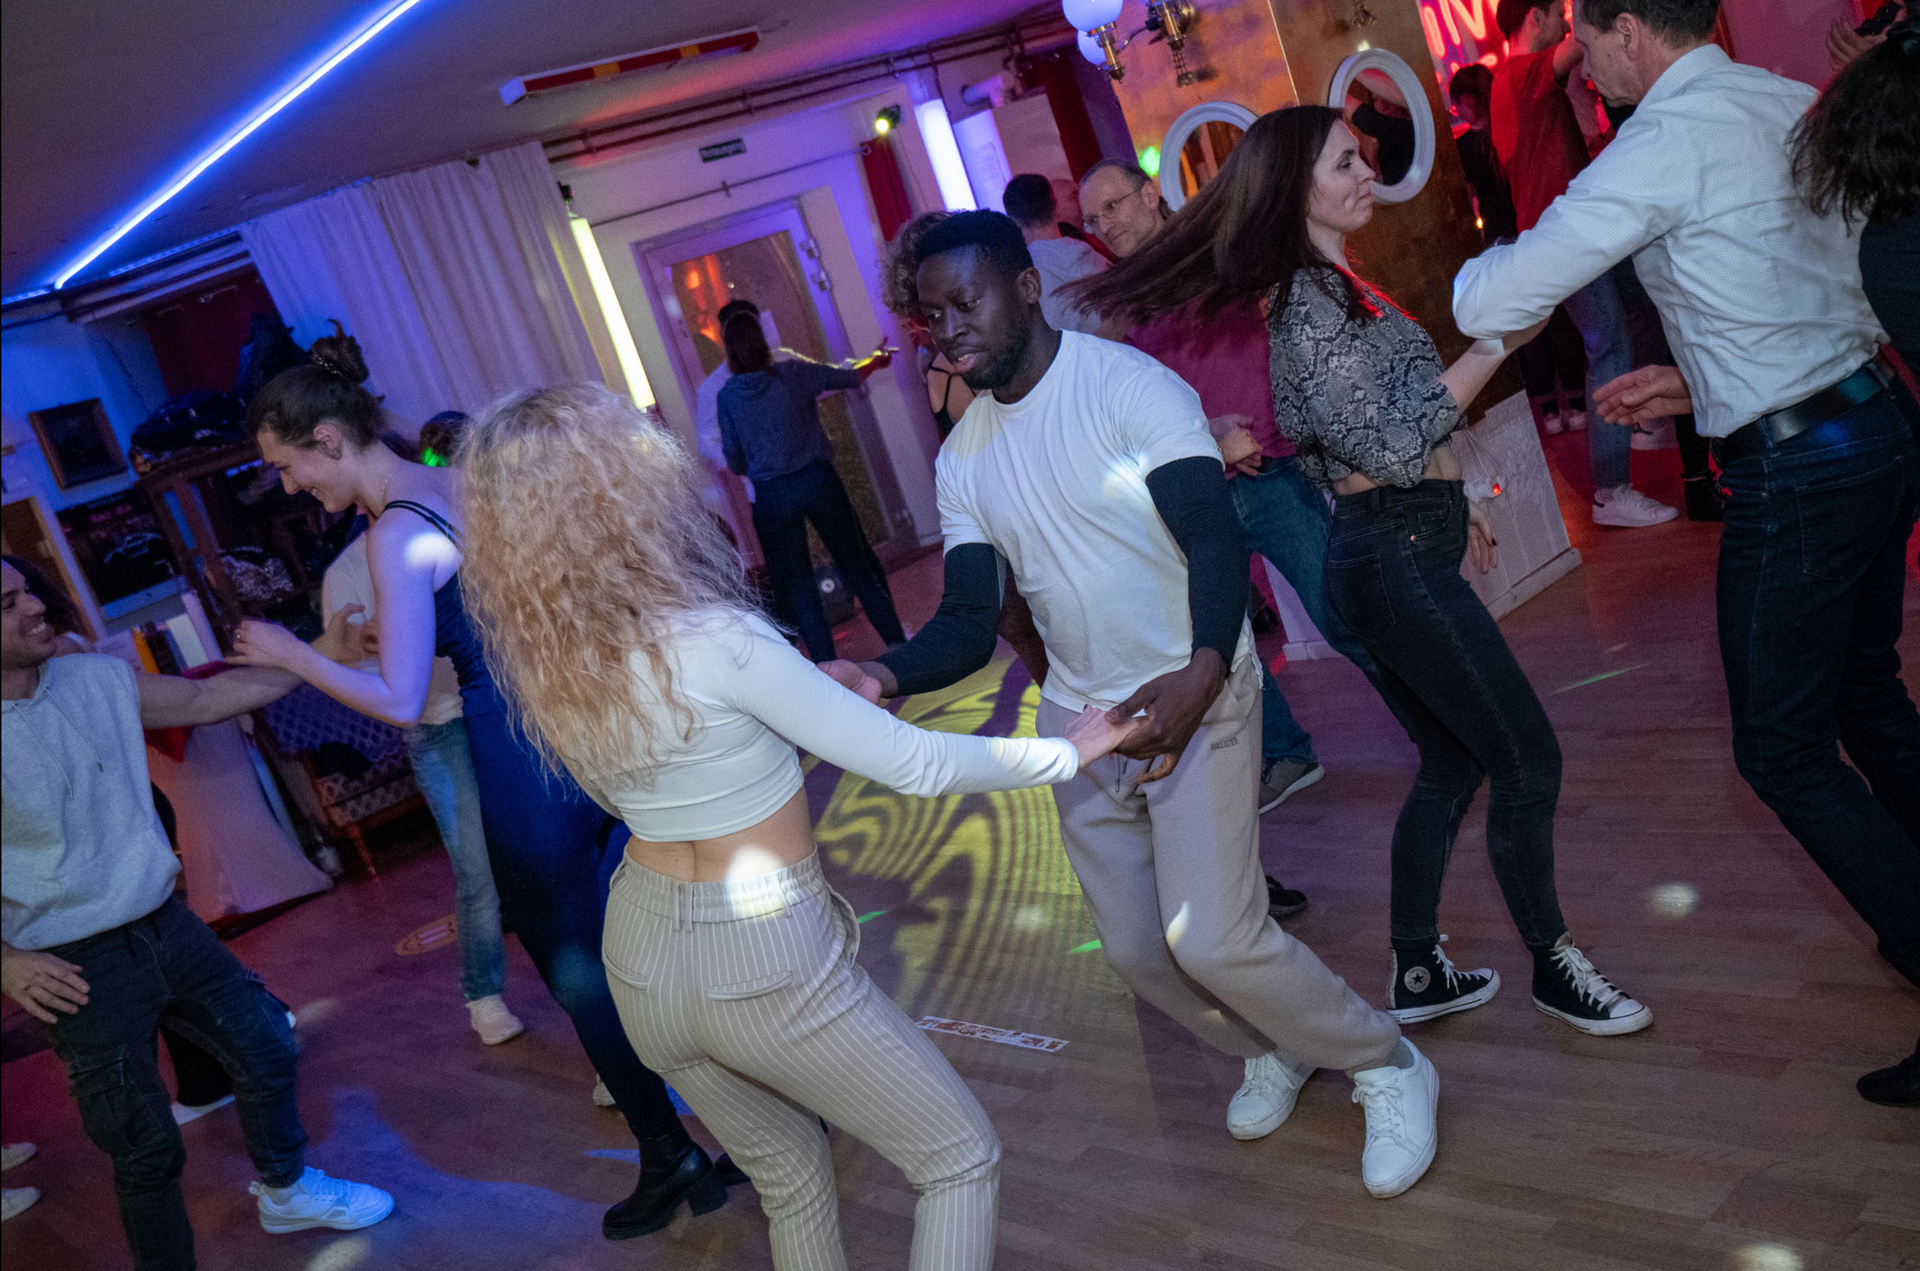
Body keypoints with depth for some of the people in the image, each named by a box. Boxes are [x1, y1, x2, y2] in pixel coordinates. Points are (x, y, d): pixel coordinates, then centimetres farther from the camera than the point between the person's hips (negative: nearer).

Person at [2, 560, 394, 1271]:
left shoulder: (94, 678, -2)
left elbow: (206, 698, 8)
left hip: (166, 923, 6)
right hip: (80, 968, -6)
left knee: (265, 1048, 17)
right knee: (147, 1146, 4)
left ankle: (287, 1192, 43)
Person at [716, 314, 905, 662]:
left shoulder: (727, 396, 0)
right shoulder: (793, 372, -2)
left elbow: (734, 460, 3)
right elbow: (849, 377, 11)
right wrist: (877, 360, 30)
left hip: (771, 496, 0)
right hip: (817, 479, 0)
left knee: (798, 585, 8)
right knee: (858, 568, 11)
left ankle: (828, 667, 7)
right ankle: (898, 644, 17)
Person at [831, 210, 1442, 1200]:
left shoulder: (1128, 385, -16)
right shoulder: (962, 459, 3)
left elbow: (1215, 541, -27)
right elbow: (971, 624, -1)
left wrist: (1200, 674, -47)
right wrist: (885, 676, -22)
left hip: (1195, 693, -6)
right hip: (1081, 716, 7)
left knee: (1211, 938, -14)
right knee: (1134, 950, 12)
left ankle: (1386, 1068, 13)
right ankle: (1275, 1049, 41)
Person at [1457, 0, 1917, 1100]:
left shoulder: (1669, 138, -16)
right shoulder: (1798, 105, 10)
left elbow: (1499, 299, -16)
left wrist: (1471, 276, 8)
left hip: (1797, 472, -9)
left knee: (1784, 748, 2)